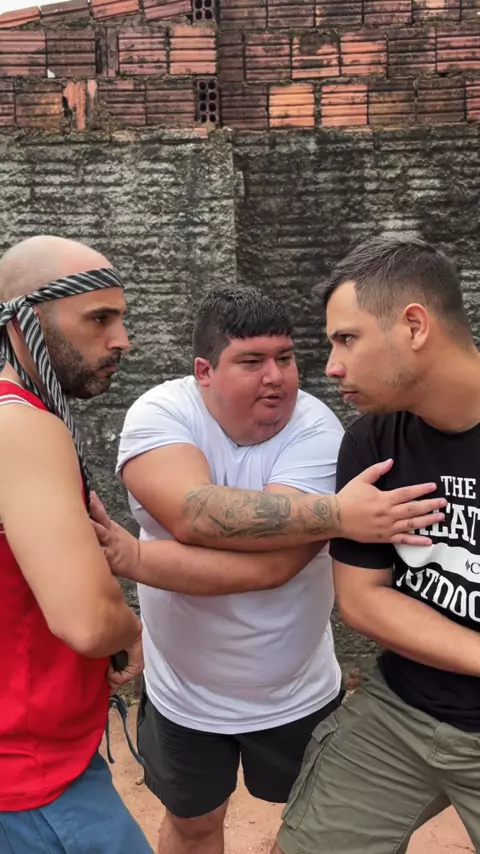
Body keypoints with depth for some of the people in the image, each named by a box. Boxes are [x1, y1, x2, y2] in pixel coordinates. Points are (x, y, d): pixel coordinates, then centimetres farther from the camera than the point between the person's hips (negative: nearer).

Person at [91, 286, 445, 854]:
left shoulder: (315, 429, -21)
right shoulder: (160, 412, -18)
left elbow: (271, 564, -32)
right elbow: (191, 515, -37)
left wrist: (131, 559, -35)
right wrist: (337, 514, -40)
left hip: (298, 694, 0)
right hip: (185, 696, 1)